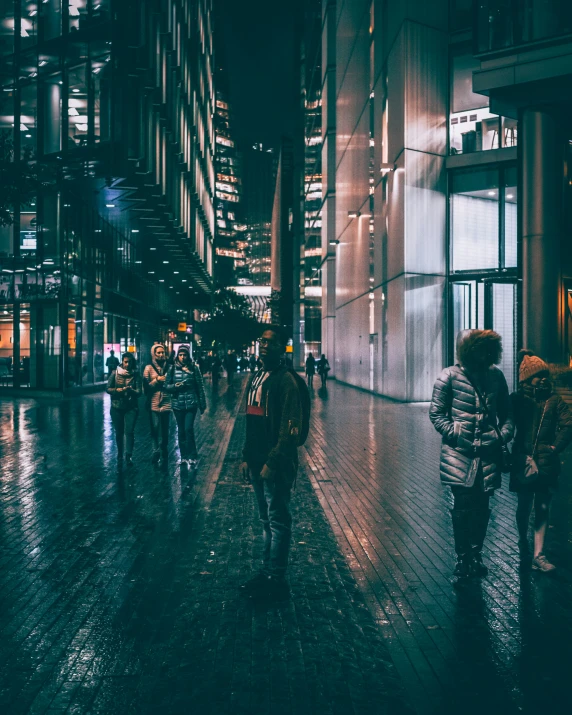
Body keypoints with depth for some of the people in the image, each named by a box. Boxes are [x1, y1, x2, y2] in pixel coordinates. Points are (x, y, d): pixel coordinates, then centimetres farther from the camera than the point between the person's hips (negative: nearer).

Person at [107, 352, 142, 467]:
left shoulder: (136, 375, -3)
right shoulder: (115, 373, 0)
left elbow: (139, 392, -7)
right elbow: (108, 389, 2)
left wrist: (130, 390, -27)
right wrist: (118, 390, -17)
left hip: (131, 407, -1)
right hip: (117, 407, 1)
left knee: (129, 431, -15)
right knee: (119, 433, 10)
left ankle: (129, 456, -13)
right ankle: (119, 456, 25)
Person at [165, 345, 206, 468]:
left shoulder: (194, 368, -2)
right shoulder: (173, 369, 2)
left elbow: (200, 387, 1)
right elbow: (166, 386, 5)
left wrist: (202, 404, 1)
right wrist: (175, 386, -16)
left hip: (191, 404, -3)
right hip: (178, 404, 3)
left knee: (188, 429, -12)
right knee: (181, 431, 10)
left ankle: (193, 457, -1)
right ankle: (184, 457, 21)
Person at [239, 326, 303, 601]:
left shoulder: (285, 381, -12)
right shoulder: (256, 378, 14)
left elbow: (290, 429, -17)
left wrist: (273, 462, -19)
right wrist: (246, 457, 14)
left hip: (277, 465, -8)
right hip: (257, 463, 8)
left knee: (278, 521, 0)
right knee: (266, 521, 16)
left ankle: (276, 580, 8)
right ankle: (267, 571, 27)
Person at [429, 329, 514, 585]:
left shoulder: (496, 376, 3)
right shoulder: (450, 376, -7)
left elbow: (506, 411, 13)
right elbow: (436, 413, -3)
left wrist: (504, 434, -2)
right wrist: (456, 434, -12)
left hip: (488, 454, 3)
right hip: (459, 454, -3)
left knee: (481, 508, 10)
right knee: (462, 508, 2)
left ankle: (475, 555, 29)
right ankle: (463, 559, 16)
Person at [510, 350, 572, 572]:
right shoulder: (517, 399, 0)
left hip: (547, 462, 1)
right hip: (523, 460, -1)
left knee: (542, 508, 3)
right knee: (524, 506, 11)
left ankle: (538, 555, 8)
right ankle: (523, 545, 32)